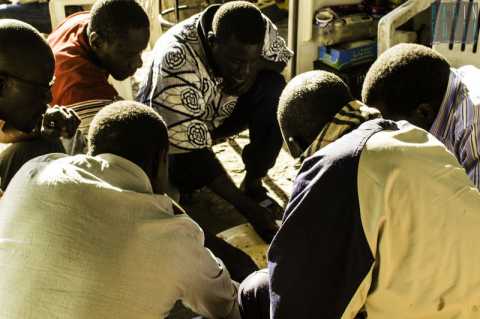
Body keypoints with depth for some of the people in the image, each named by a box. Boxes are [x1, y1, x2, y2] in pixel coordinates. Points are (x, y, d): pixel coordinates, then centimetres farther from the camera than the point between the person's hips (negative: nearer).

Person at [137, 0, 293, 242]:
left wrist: (256, 67, -26)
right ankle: (176, 179, 2)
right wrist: (248, 208, -36)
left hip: (221, 112, 5)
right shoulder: (176, 59, -39)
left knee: (273, 87, -22)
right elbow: (191, 146, -38)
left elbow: (281, 55, 0)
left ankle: (253, 183, -10)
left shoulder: (260, 28, -23)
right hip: (169, 128, -4)